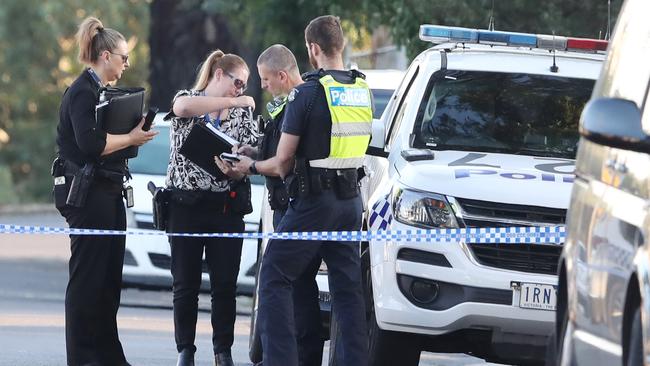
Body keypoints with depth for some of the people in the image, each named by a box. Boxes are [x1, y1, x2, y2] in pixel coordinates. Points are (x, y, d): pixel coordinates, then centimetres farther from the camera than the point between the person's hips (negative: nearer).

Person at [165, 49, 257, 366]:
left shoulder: (242, 113, 10)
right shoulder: (187, 98, 2)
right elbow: (183, 107, -25)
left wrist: (234, 171, -20)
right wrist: (235, 101, -20)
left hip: (225, 207, 2)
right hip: (186, 205, -2)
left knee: (225, 283, 1)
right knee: (185, 283, 1)